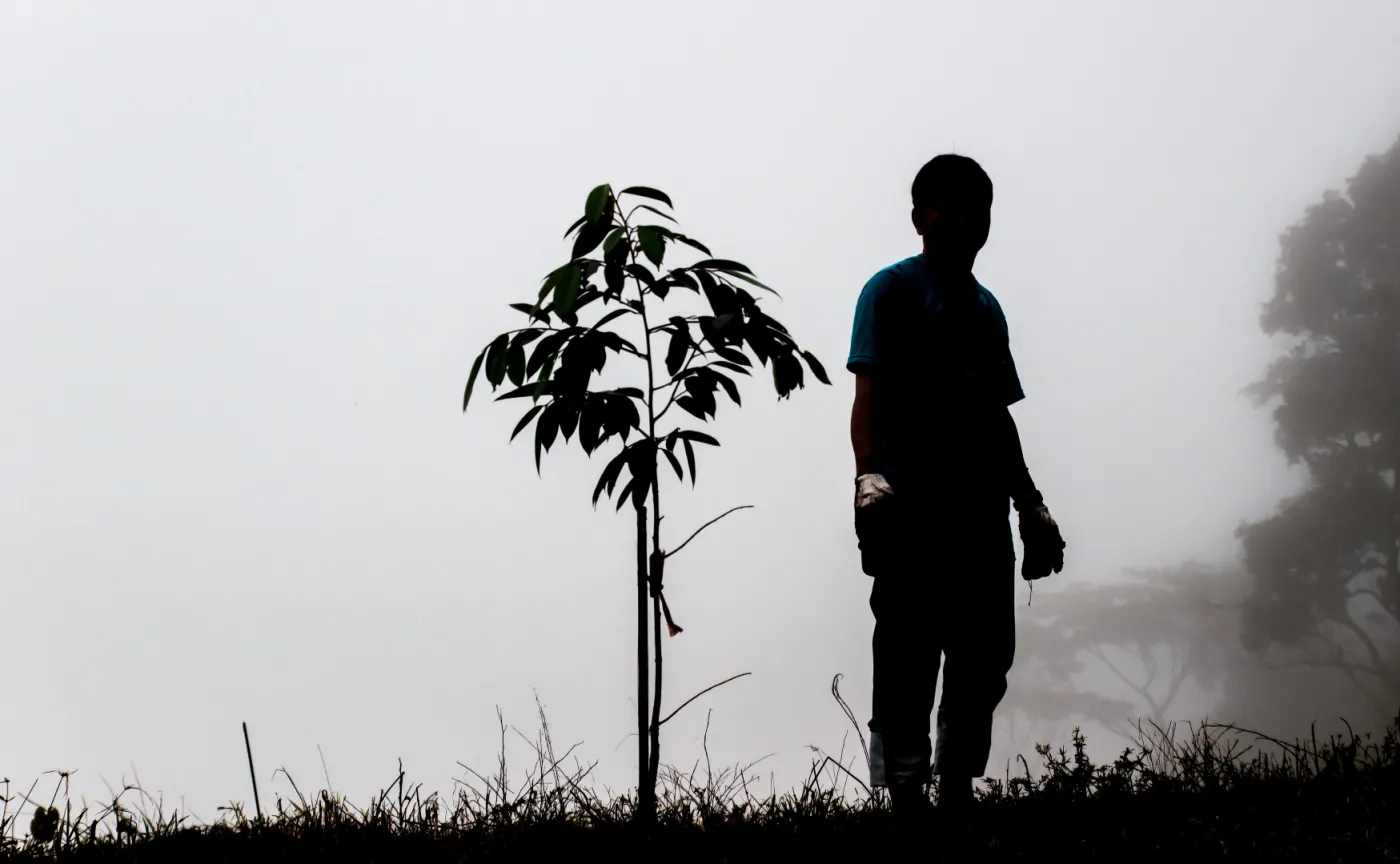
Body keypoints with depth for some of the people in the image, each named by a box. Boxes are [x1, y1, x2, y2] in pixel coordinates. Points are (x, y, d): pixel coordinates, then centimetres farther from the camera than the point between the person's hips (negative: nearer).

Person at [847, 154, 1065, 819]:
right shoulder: (893, 290, 2)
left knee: (985, 659, 6)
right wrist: (868, 476, -23)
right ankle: (906, 801, -6)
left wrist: (1030, 504, 23)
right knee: (908, 660, -7)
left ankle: (958, 793, 15)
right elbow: (867, 393, -8)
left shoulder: (986, 307, 23)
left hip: (981, 507, 7)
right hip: (912, 508, -7)